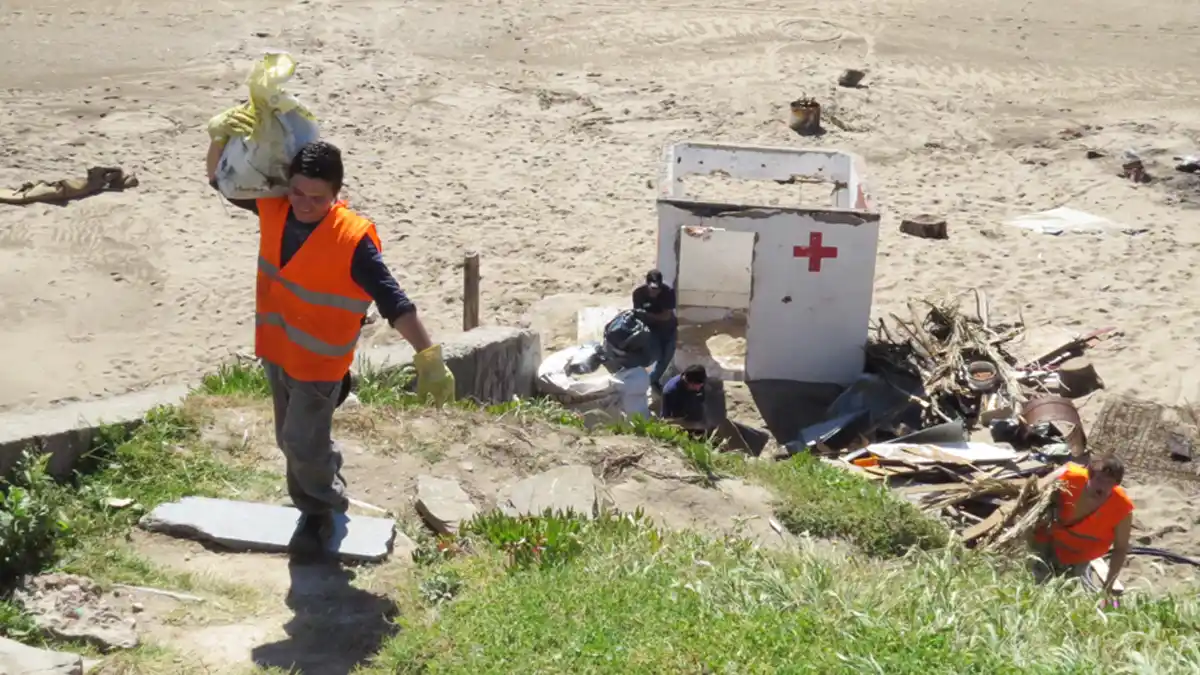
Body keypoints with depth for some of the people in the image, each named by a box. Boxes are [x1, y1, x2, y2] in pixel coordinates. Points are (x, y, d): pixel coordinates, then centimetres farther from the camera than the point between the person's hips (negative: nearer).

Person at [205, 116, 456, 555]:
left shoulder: (352, 239, -28)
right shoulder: (274, 208, -11)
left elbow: (393, 301, -27)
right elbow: (222, 179, 6)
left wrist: (428, 357, -31)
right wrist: (219, 136, -14)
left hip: (319, 361, -6)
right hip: (276, 351, 6)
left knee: (303, 444, 2)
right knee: (290, 439, 22)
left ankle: (322, 509, 32)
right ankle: (315, 502, 49)